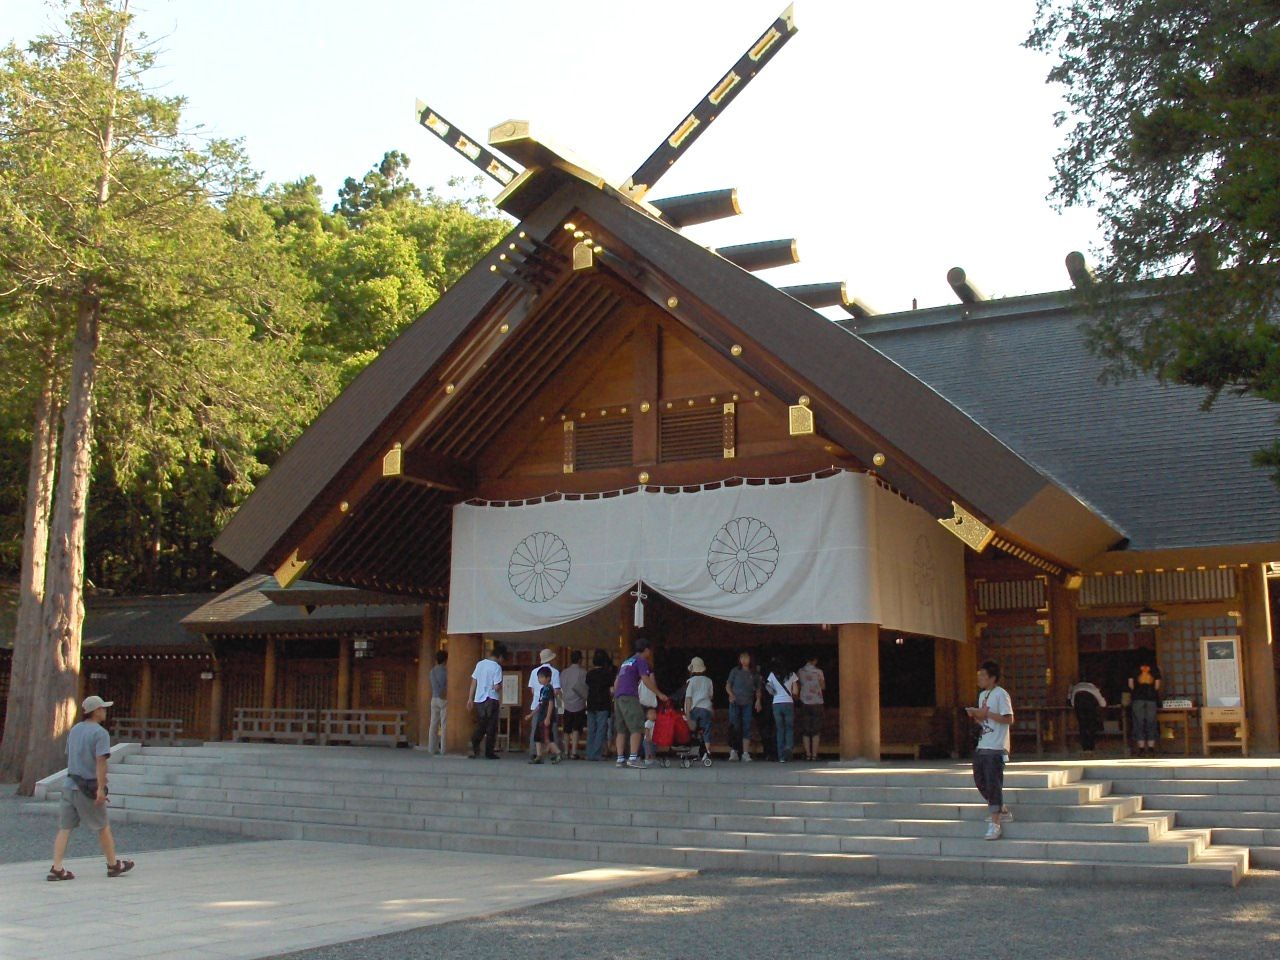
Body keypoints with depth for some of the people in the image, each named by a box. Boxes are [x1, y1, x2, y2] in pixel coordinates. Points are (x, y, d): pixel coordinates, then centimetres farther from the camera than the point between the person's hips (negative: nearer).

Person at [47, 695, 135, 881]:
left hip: (70, 784, 6)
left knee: (64, 828, 4)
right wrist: (101, 788, -23)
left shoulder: (74, 730, 11)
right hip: (88, 788, -6)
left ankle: (57, 868, -3)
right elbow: (101, 761, -21)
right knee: (103, 827, 8)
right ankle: (113, 864, 19)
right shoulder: (100, 733, -13)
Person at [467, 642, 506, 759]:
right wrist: (500, 687, 7)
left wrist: (470, 699, 14)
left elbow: (473, 682, 9)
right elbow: (497, 687, -16)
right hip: (491, 699, -5)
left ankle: (474, 746, -6)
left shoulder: (480, 664, 6)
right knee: (491, 727, 4)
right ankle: (489, 752, 6)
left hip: (478, 699, 5)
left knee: (480, 726, 14)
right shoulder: (497, 667, -12)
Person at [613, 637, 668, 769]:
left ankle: (620, 758, 6)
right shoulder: (641, 660, 1)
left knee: (622, 730, 9)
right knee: (637, 728, -12)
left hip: (618, 697, 9)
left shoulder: (626, 662, 26)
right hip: (630, 697, -9)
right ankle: (633, 757, -22)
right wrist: (659, 694, -6)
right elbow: (646, 680, -9)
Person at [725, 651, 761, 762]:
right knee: (734, 727, -8)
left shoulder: (754, 674, 11)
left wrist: (758, 700, -1)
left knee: (747, 728, -3)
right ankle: (733, 751, -2)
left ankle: (745, 753, -3)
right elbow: (728, 686, 8)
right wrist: (731, 694, -10)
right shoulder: (735, 671, 7)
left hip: (748, 703, 1)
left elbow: (758, 689, 15)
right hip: (735, 702, -1)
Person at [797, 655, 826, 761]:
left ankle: (808, 754, 1)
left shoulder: (800, 671, -1)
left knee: (805, 730, 6)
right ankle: (814, 754, -1)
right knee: (816, 730, 5)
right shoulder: (818, 672, -5)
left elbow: (797, 686, 5)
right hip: (817, 703, -1)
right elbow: (823, 687, 3)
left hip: (804, 703, 1)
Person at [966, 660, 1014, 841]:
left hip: (995, 748, -9)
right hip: (982, 747, 9)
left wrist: (986, 713, -18)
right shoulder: (982, 695, 17)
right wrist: (975, 715, 2)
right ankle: (1003, 812, 27)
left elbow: (1008, 719, -18)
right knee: (981, 782, 12)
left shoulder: (1001, 694, -11)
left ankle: (995, 824, -5)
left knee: (993, 784, -9)